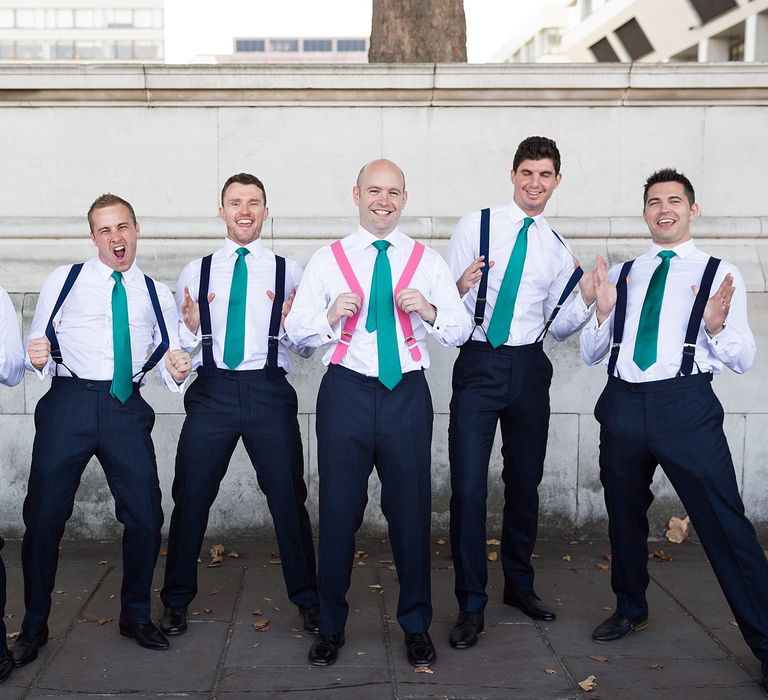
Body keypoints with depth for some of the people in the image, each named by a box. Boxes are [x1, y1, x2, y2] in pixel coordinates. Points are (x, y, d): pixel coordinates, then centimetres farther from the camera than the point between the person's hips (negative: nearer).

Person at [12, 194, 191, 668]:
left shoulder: (157, 294, 14)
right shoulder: (64, 281, 7)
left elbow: (169, 358, 11)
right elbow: (39, 352, 5)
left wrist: (178, 371, -12)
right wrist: (38, 359, -17)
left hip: (127, 408, 2)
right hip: (69, 403, -1)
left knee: (146, 517, 0)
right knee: (45, 516, 1)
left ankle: (136, 616, 23)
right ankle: (34, 625, 21)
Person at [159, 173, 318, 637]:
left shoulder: (289, 272, 7)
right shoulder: (196, 272, 10)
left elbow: (305, 349, 8)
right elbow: (180, 348, 11)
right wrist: (191, 328, -10)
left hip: (269, 391, -1)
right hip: (212, 391, 1)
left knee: (289, 498, 4)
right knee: (191, 497, 5)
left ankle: (307, 599, 22)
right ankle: (177, 601, 23)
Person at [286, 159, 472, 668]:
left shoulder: (428, 261, 9)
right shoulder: (328, 260, 6)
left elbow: (461, 331, 4)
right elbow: (296, 330, 1)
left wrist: (429, 310, -15)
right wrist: (331, 315, -18)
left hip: (407, 393, 1)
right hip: (345, 392, 0)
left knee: (411, 509, 6)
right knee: (338, 509, 4)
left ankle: (416, 625, 24)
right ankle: (331, 625, 22)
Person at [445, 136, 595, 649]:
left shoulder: (558, 250, 10)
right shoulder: (476, 225, 0)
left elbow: (558, 327, 13)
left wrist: (586, 300, -6)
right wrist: (462, 288, -24)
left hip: (529, 368, 4)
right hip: (479, 364, -3)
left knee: (526, 483, 13)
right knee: (468, 486, -7)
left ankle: (519, 585, 31)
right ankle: (472, 606, 4)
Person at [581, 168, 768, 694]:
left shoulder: (720, 274, 4)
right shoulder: (622, 275, 14)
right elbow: (592, 354, 14)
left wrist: (717, 326, -19)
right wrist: (604, 312, -5)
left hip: (686, 405, -4)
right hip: (623, 404, 5)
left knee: (725, 523, -8)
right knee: (625, 514, 18)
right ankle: (632, 609, 41)